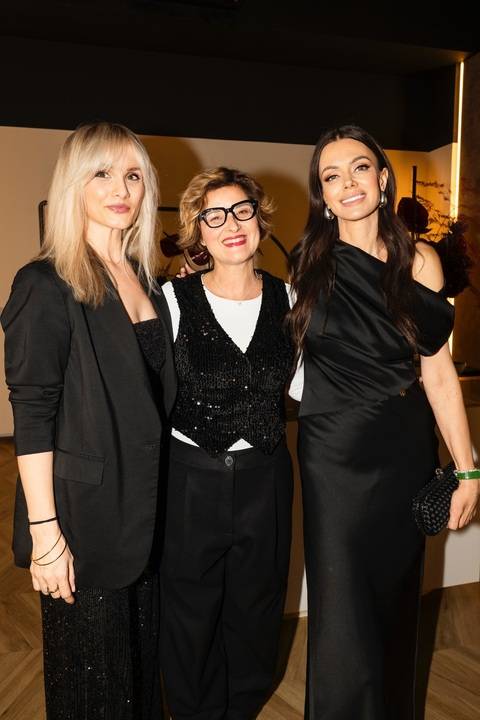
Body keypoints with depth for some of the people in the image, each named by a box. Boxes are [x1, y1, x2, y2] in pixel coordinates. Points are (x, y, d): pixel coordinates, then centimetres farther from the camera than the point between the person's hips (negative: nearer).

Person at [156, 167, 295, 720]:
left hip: (264, 478, 3)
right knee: (191, 613, 15)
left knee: (255, 610, 20)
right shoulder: (174, 299, -9)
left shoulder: (287, 299, 0)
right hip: (191, 480, -2)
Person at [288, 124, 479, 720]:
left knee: (395, 597, 17)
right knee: (342, 613, 1)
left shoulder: (418, 262, 0)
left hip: (405, 448, 2)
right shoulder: (308, 263, -1)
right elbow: (288, 357, 12)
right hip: (333, 453, -1)